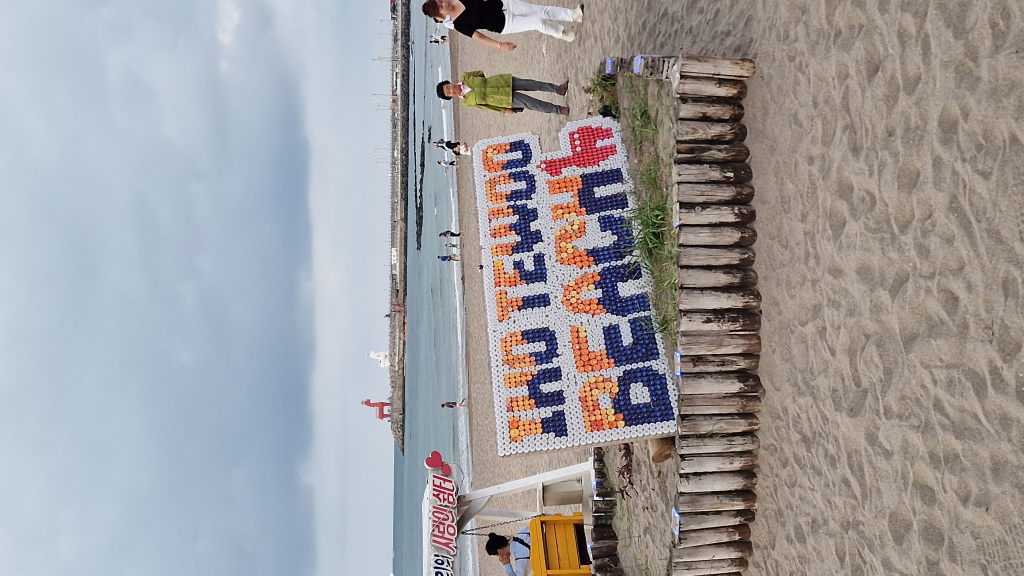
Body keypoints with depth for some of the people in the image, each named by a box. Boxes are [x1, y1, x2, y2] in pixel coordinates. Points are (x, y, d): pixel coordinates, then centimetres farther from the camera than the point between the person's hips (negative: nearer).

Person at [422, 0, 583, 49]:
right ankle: (561, 33, 18)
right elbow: (478, 37, -16)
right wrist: (500, 45, -18)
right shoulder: (458, 24, -20)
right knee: (538, 22, -12)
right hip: (503, 24, -4)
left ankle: (573, 15, 19)